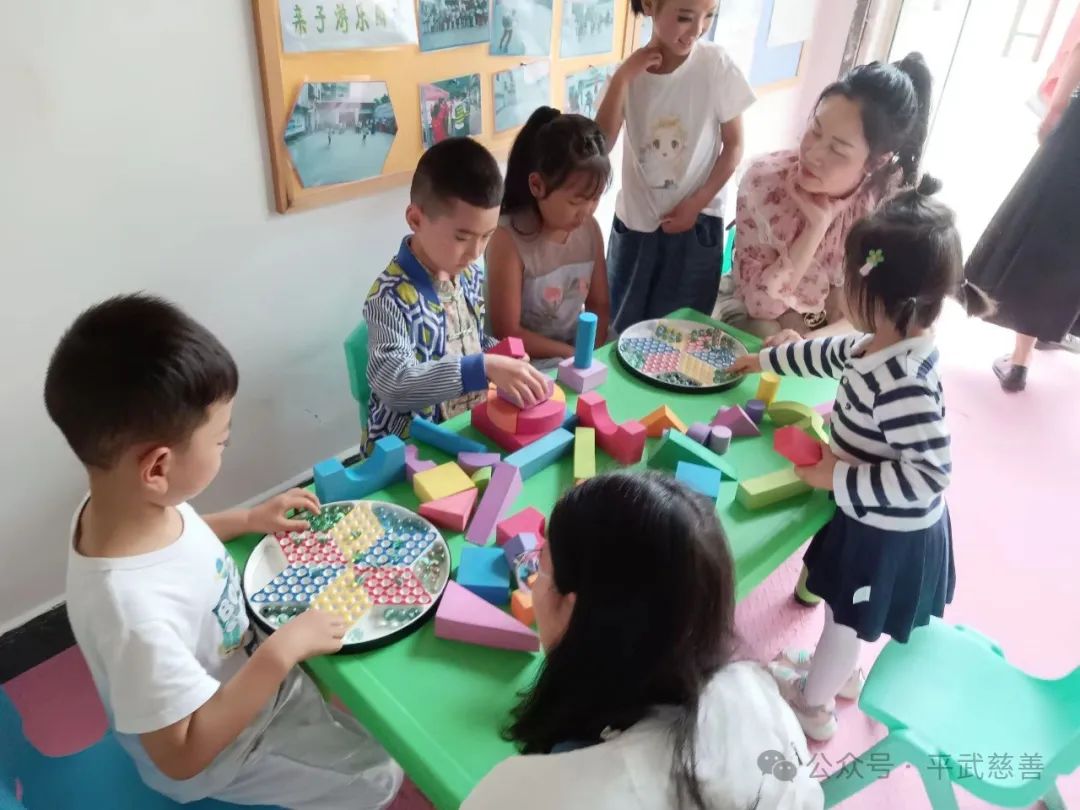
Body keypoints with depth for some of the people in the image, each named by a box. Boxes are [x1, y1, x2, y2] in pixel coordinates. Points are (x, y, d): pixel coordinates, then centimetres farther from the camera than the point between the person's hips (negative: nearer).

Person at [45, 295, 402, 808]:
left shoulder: (126, 502, -19)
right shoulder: (135, 613, -44)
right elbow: (182, 755, -31)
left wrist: (249, 520, -1)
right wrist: (283, 649, -33)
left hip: (239, 670, 7)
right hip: (213, 750, -7)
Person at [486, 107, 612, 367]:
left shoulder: (590, 229, -1)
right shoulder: (508, 240, -17)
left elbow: (599, 305, 7)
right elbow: (508, 333, -15)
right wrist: (573, 354, -15)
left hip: (581, 355, 6)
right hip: (530, 365, -5)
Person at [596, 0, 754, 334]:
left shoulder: (716, 64, -11)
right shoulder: (630, 69, -3)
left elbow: (734, 145, -4)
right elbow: (601, 145, -12)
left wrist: (696, 203, -12)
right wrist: (621, 78, -18)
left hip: (696, 222, -2)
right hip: (634, 220, 3)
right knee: (619, 328, 14)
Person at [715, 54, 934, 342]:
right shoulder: (764, 180, -23)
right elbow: (760, 302, -21)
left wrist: (812, 344, -31)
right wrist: (816, 227, -30)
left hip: (828, 339, 4)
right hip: (755, 320, -3)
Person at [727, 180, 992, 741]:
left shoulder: (902, 384, -37)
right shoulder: (884, 345, -8)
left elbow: (930, 473, -36)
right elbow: (831, 354, 12)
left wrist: (840, 478, -28)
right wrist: (764, 360, 25)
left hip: (889, 530, -8)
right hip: (878, 517, 8)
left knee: (846, 618, 16)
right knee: (843, 607, 30)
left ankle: (813, 706, 42)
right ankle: (839, 673, 57)